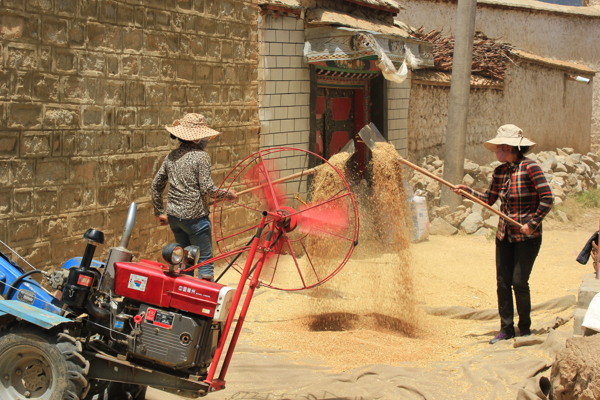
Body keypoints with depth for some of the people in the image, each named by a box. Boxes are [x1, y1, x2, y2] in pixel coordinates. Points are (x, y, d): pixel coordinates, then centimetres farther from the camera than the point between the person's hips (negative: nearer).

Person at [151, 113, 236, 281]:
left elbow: (156, 185, 11)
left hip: (173, 216, 7)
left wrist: (159, 212, 20)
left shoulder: (171, 156, 8)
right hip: (195, 216, -7)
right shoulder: (201, 156, -12)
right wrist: (228, 194, 1)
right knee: (205, 260, 2)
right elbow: (207, 189, -16)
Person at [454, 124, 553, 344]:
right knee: (502, 282, 6)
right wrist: (466, 190, 4)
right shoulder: (500, 171, 6)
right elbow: (489, 199, 14)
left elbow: (547, 198, -16)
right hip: (504, 235, 7)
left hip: (527, 236, -7)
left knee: (519, 282, -4)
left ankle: (525, 327, 14)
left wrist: (532, 223, -18)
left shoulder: (530, 168, -15)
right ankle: (506, 328, 17)